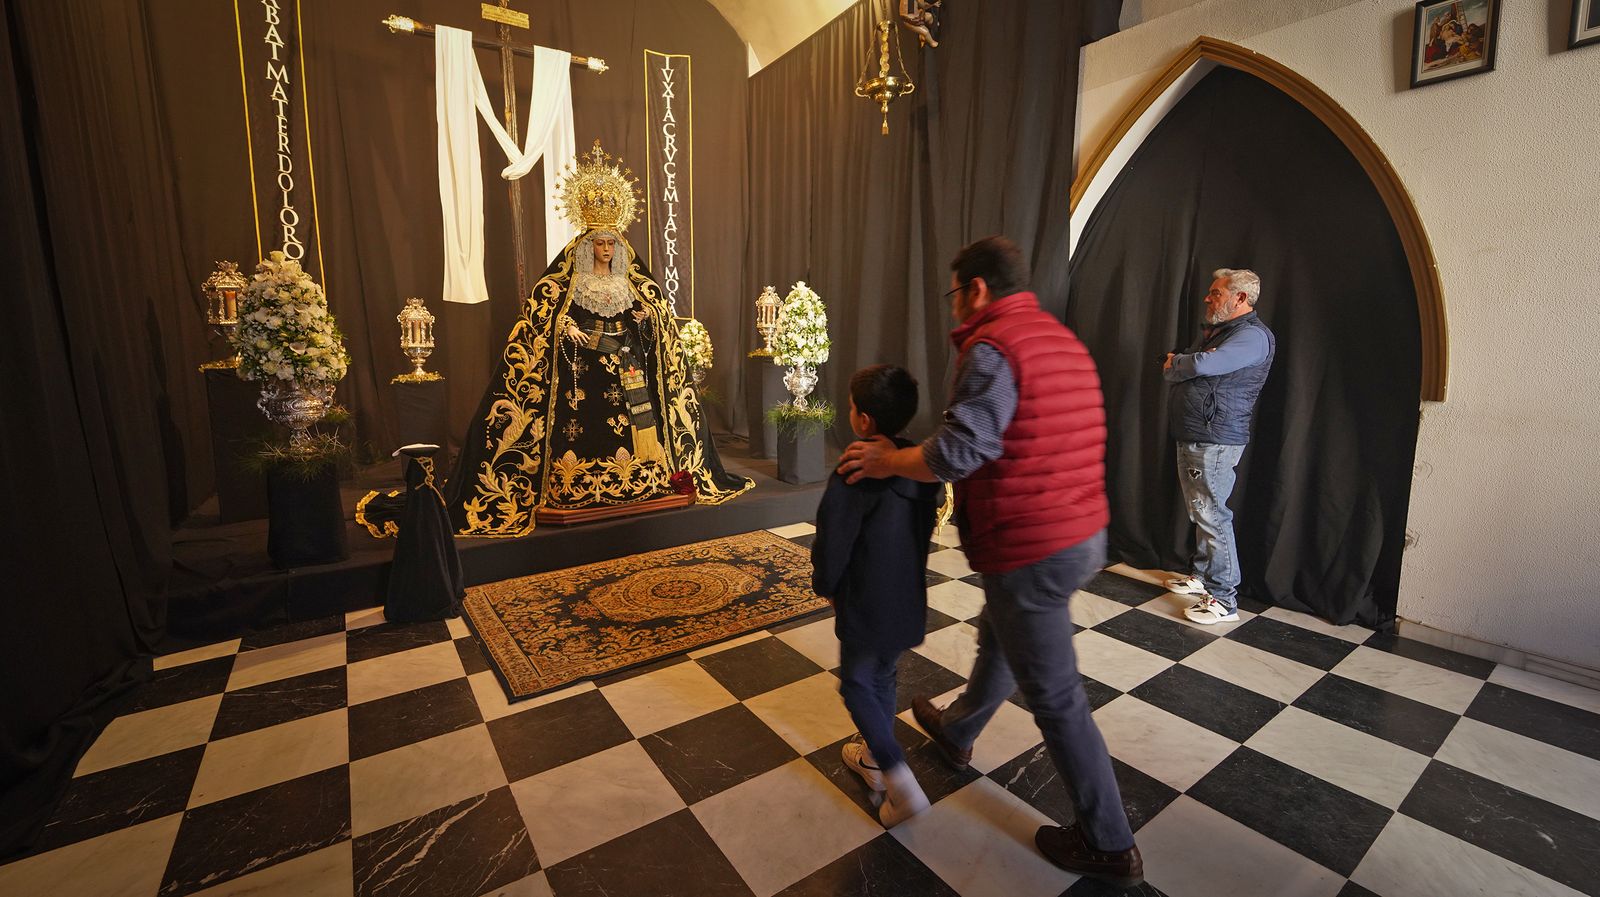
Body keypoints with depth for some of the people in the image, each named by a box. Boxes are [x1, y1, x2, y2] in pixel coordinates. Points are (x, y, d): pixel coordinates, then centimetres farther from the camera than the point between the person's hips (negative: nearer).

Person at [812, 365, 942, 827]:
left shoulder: (853, 476, -25)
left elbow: (831, 546, -20)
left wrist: (825, 586, 0)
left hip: (866, 608, -7)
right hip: (910, 602, 7)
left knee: (857, 686, 14)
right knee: (882, 677, 25)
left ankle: (900, 780, 8)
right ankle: (874, 758, 43)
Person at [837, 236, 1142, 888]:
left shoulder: (992, 348, -19)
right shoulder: (1062, 339, 11)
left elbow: (956, 452, -27)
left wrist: (885, 461, -12)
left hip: (1031, 551, -10)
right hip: (1084, 535, 10)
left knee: (1055, 696, 7)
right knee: (998, 639, 28)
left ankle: (1108, 846, 27)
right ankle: (956, 734, 53)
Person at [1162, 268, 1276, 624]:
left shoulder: (1252, 335, -12)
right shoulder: (1214, 332, 20)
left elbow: (1203, 365, -26)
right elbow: (1173, 363, 15)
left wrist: (1174, 365, -4)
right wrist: (1180, 362, -9)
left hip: (1215, 441, -10)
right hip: (1192, 438, 10)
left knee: (1212, 515, -7)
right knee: (1200, 512, 17)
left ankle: (1223, 599, 0)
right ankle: (1202, 575, 31)